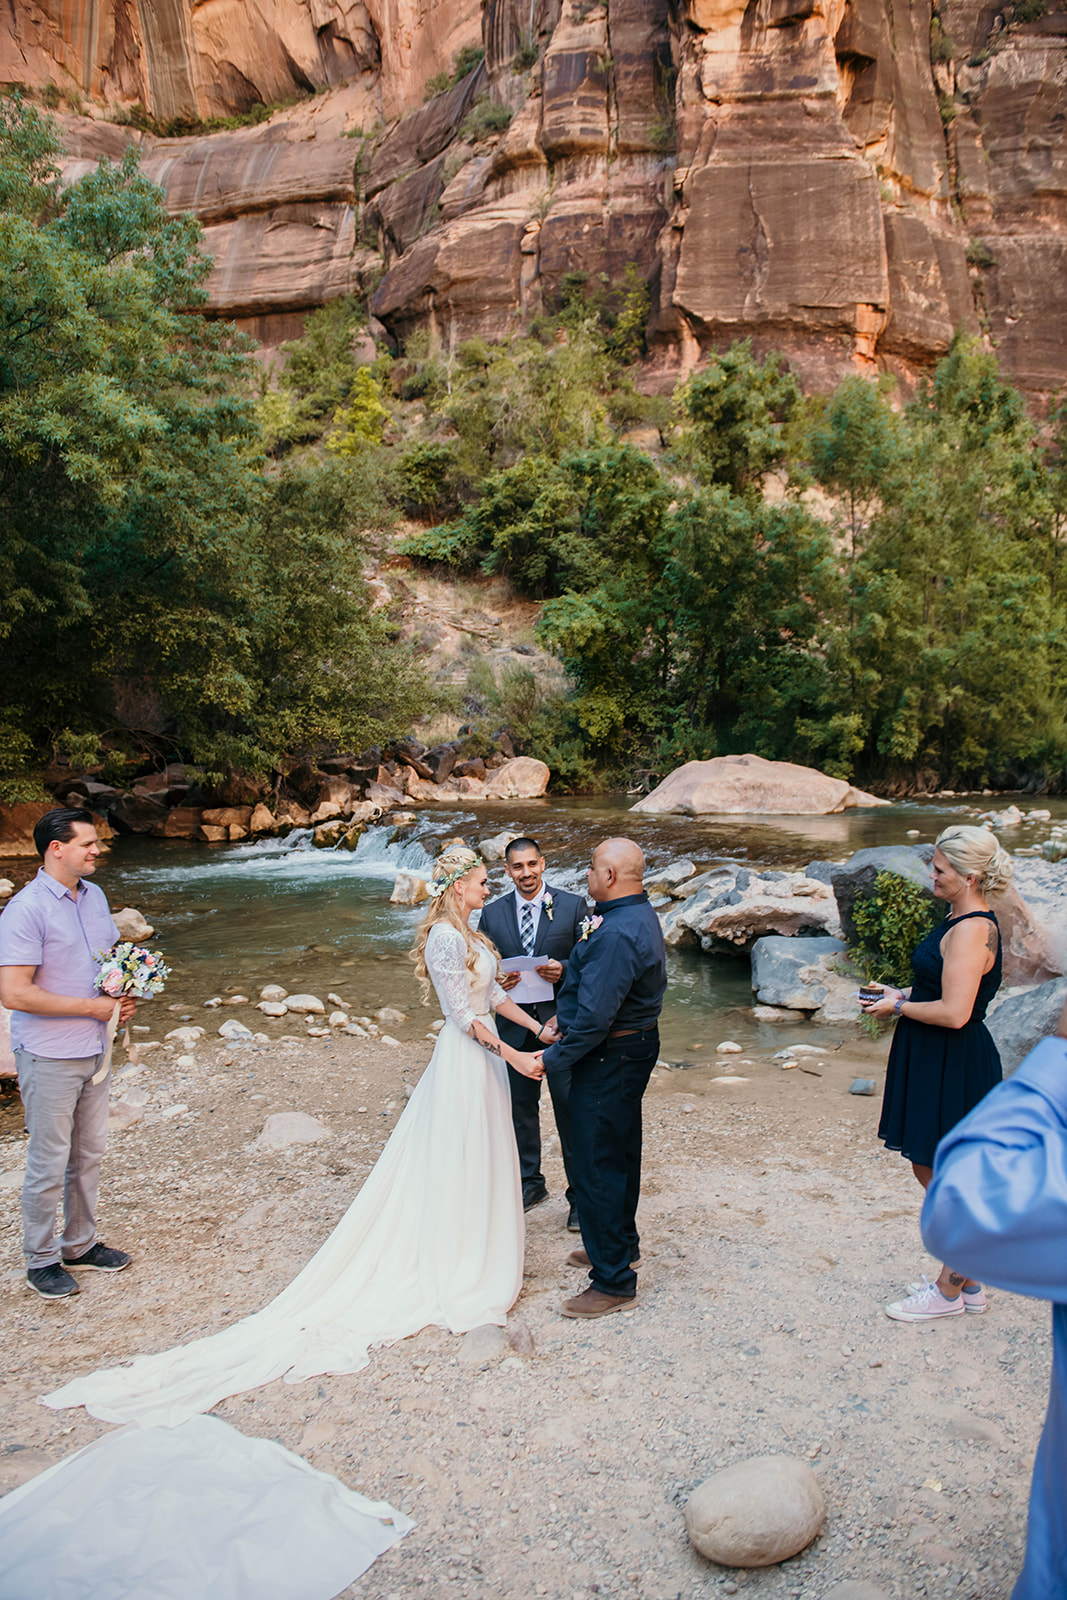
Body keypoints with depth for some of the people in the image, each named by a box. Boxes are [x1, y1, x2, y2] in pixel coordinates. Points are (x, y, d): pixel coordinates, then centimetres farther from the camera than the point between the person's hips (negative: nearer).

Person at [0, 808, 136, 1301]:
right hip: (48, 1056, -7)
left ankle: (81, 1245, 33)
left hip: (94, 1050, 7)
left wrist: (124, 995, -1)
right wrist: (91, 1006, -19)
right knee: (49, 1163, 5)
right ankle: (41, 1261, 22)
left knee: (89, 1154, 17)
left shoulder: (95, 896, 6)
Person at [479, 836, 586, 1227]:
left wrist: (564, 970, -20)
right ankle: (530, 1183, 33)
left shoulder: (573, 906, -3)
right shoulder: (492, 913, 4)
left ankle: (580, 1194, 16)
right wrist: (494, 980, -11)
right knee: (520, 1107, 14)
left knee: (570, 1108, 1)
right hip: (513, 1023, 3)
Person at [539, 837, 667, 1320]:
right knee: (620, 1153, 24)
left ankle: (614, 1281, 11)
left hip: (610, 1058, -11)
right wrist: (565, 1015, 12)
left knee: (597, 1166, 0)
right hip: (637, 1045, 11)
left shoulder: (617, 934, -28)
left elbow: (595, 1017, -29)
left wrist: (552, 1059, -18)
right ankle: (621, 1246, 41)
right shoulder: (640, 916, 6)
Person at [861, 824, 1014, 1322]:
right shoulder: (959, 919, 9)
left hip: (954, 1068, -10)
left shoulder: (972, 930, -23)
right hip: (934, 1062, 10)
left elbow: (954, 1012, -27)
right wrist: (903, 994, 8)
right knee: (931, 1169, 18)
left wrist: (898, 1007, -13)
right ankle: (966, 1281, 32)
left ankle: (949, 1293, 20)